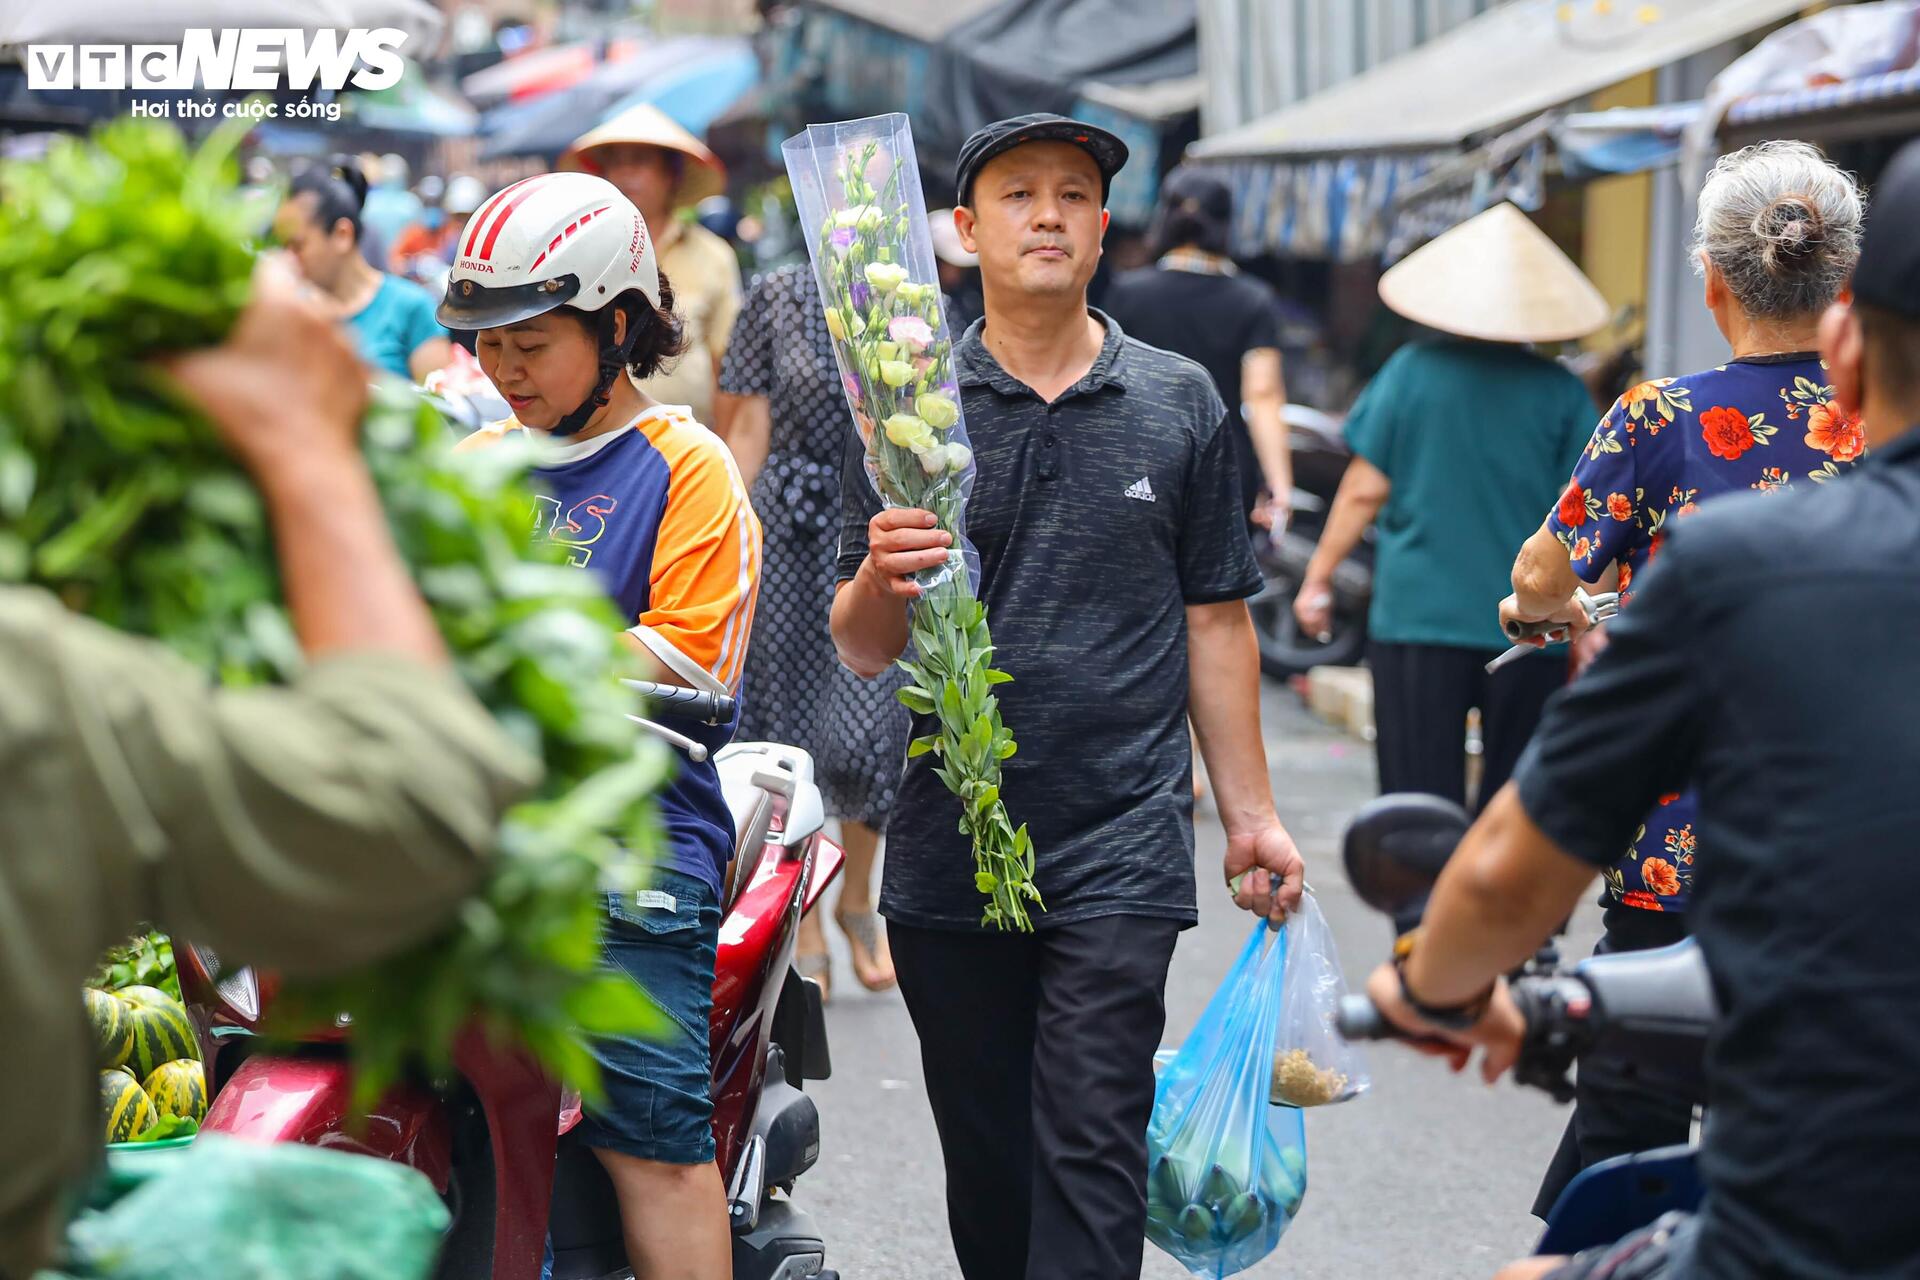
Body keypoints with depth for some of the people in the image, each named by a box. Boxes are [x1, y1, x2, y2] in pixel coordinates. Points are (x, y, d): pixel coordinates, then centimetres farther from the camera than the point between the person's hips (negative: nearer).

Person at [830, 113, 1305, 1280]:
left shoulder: (1181, 404, 6)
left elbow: (1214, 622, 10)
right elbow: (863, 652, 2)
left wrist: (1251, 814, 7)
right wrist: (881, 580, -20)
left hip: (1122, 845, -1)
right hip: (949, 853, 2)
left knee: (1092, 1148, -7)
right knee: (985, 1154, 11)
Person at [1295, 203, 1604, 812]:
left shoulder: (1412, 371, -2)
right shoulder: (1561, 393, -3)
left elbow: (1365, 491, -1)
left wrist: (1317, 577, 10)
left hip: (1417, 617, -1)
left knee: (1420, 800, 2)